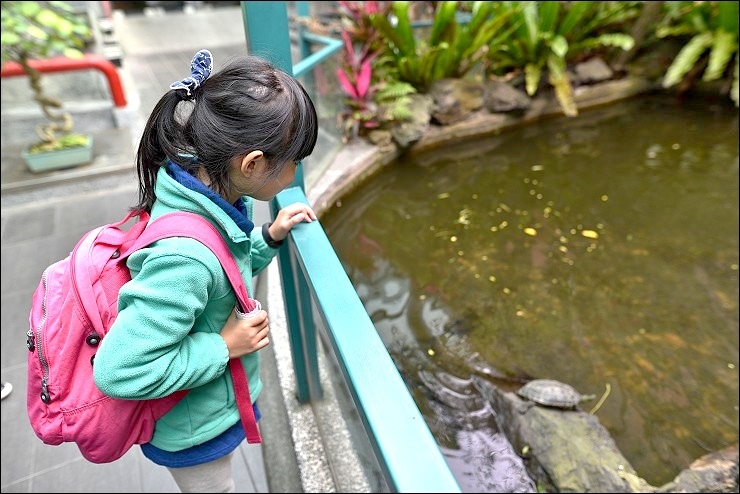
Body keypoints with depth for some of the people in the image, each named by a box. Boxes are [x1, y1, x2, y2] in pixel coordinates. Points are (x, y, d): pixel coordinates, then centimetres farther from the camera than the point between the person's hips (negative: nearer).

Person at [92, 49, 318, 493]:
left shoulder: (212, 189, -13)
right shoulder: (186, 256, -39)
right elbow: (119, 370, -33)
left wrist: (269, 237, -11)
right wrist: (224, 347, -26)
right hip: (195, 430, -7)